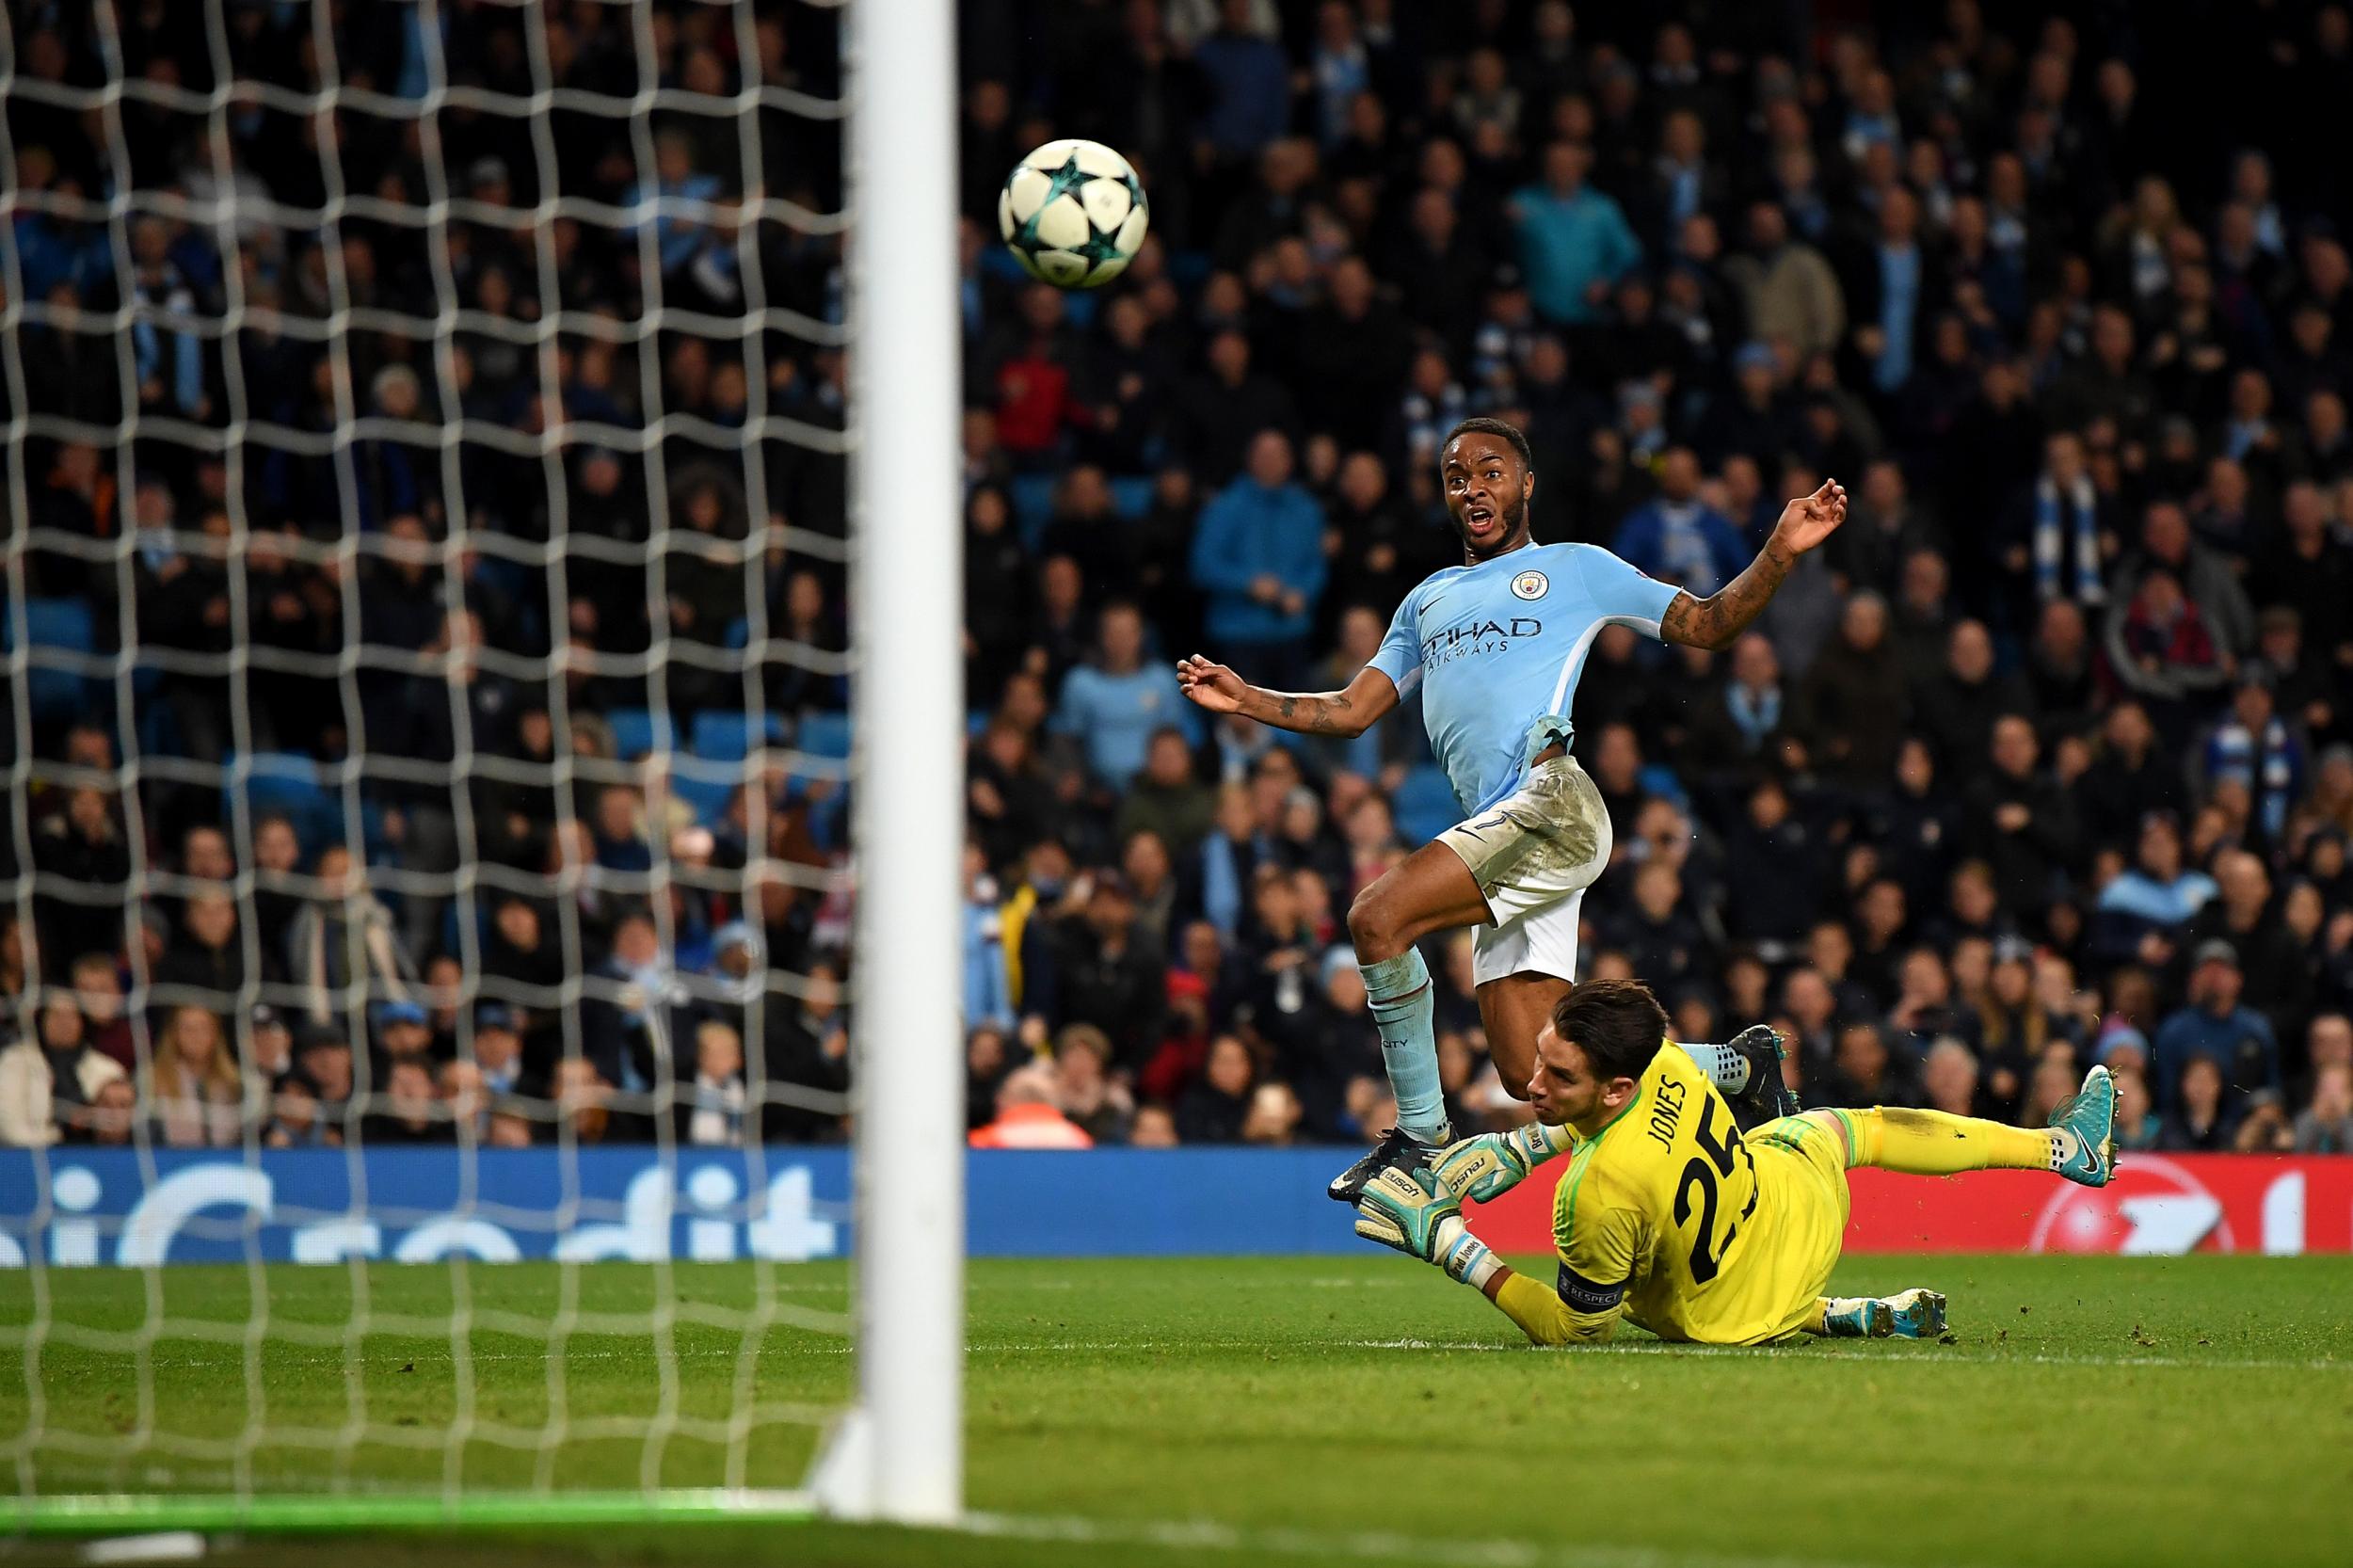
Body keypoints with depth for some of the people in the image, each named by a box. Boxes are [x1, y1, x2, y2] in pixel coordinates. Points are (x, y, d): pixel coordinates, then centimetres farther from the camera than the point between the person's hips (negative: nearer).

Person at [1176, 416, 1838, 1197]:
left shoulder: (1575, 568, 14)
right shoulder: (1428, 601, 29)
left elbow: (1706, 625, 13)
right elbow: (1351, 709, 27)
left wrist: (1780, 554, -3)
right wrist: (1245, 699, 14)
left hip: (1553, 804, -7)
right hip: (1497, 829, 7)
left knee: (1378, 917, -24)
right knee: (1534, 1074, 0)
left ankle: (1421, 1134, -14)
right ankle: (1740, 1067, 19)